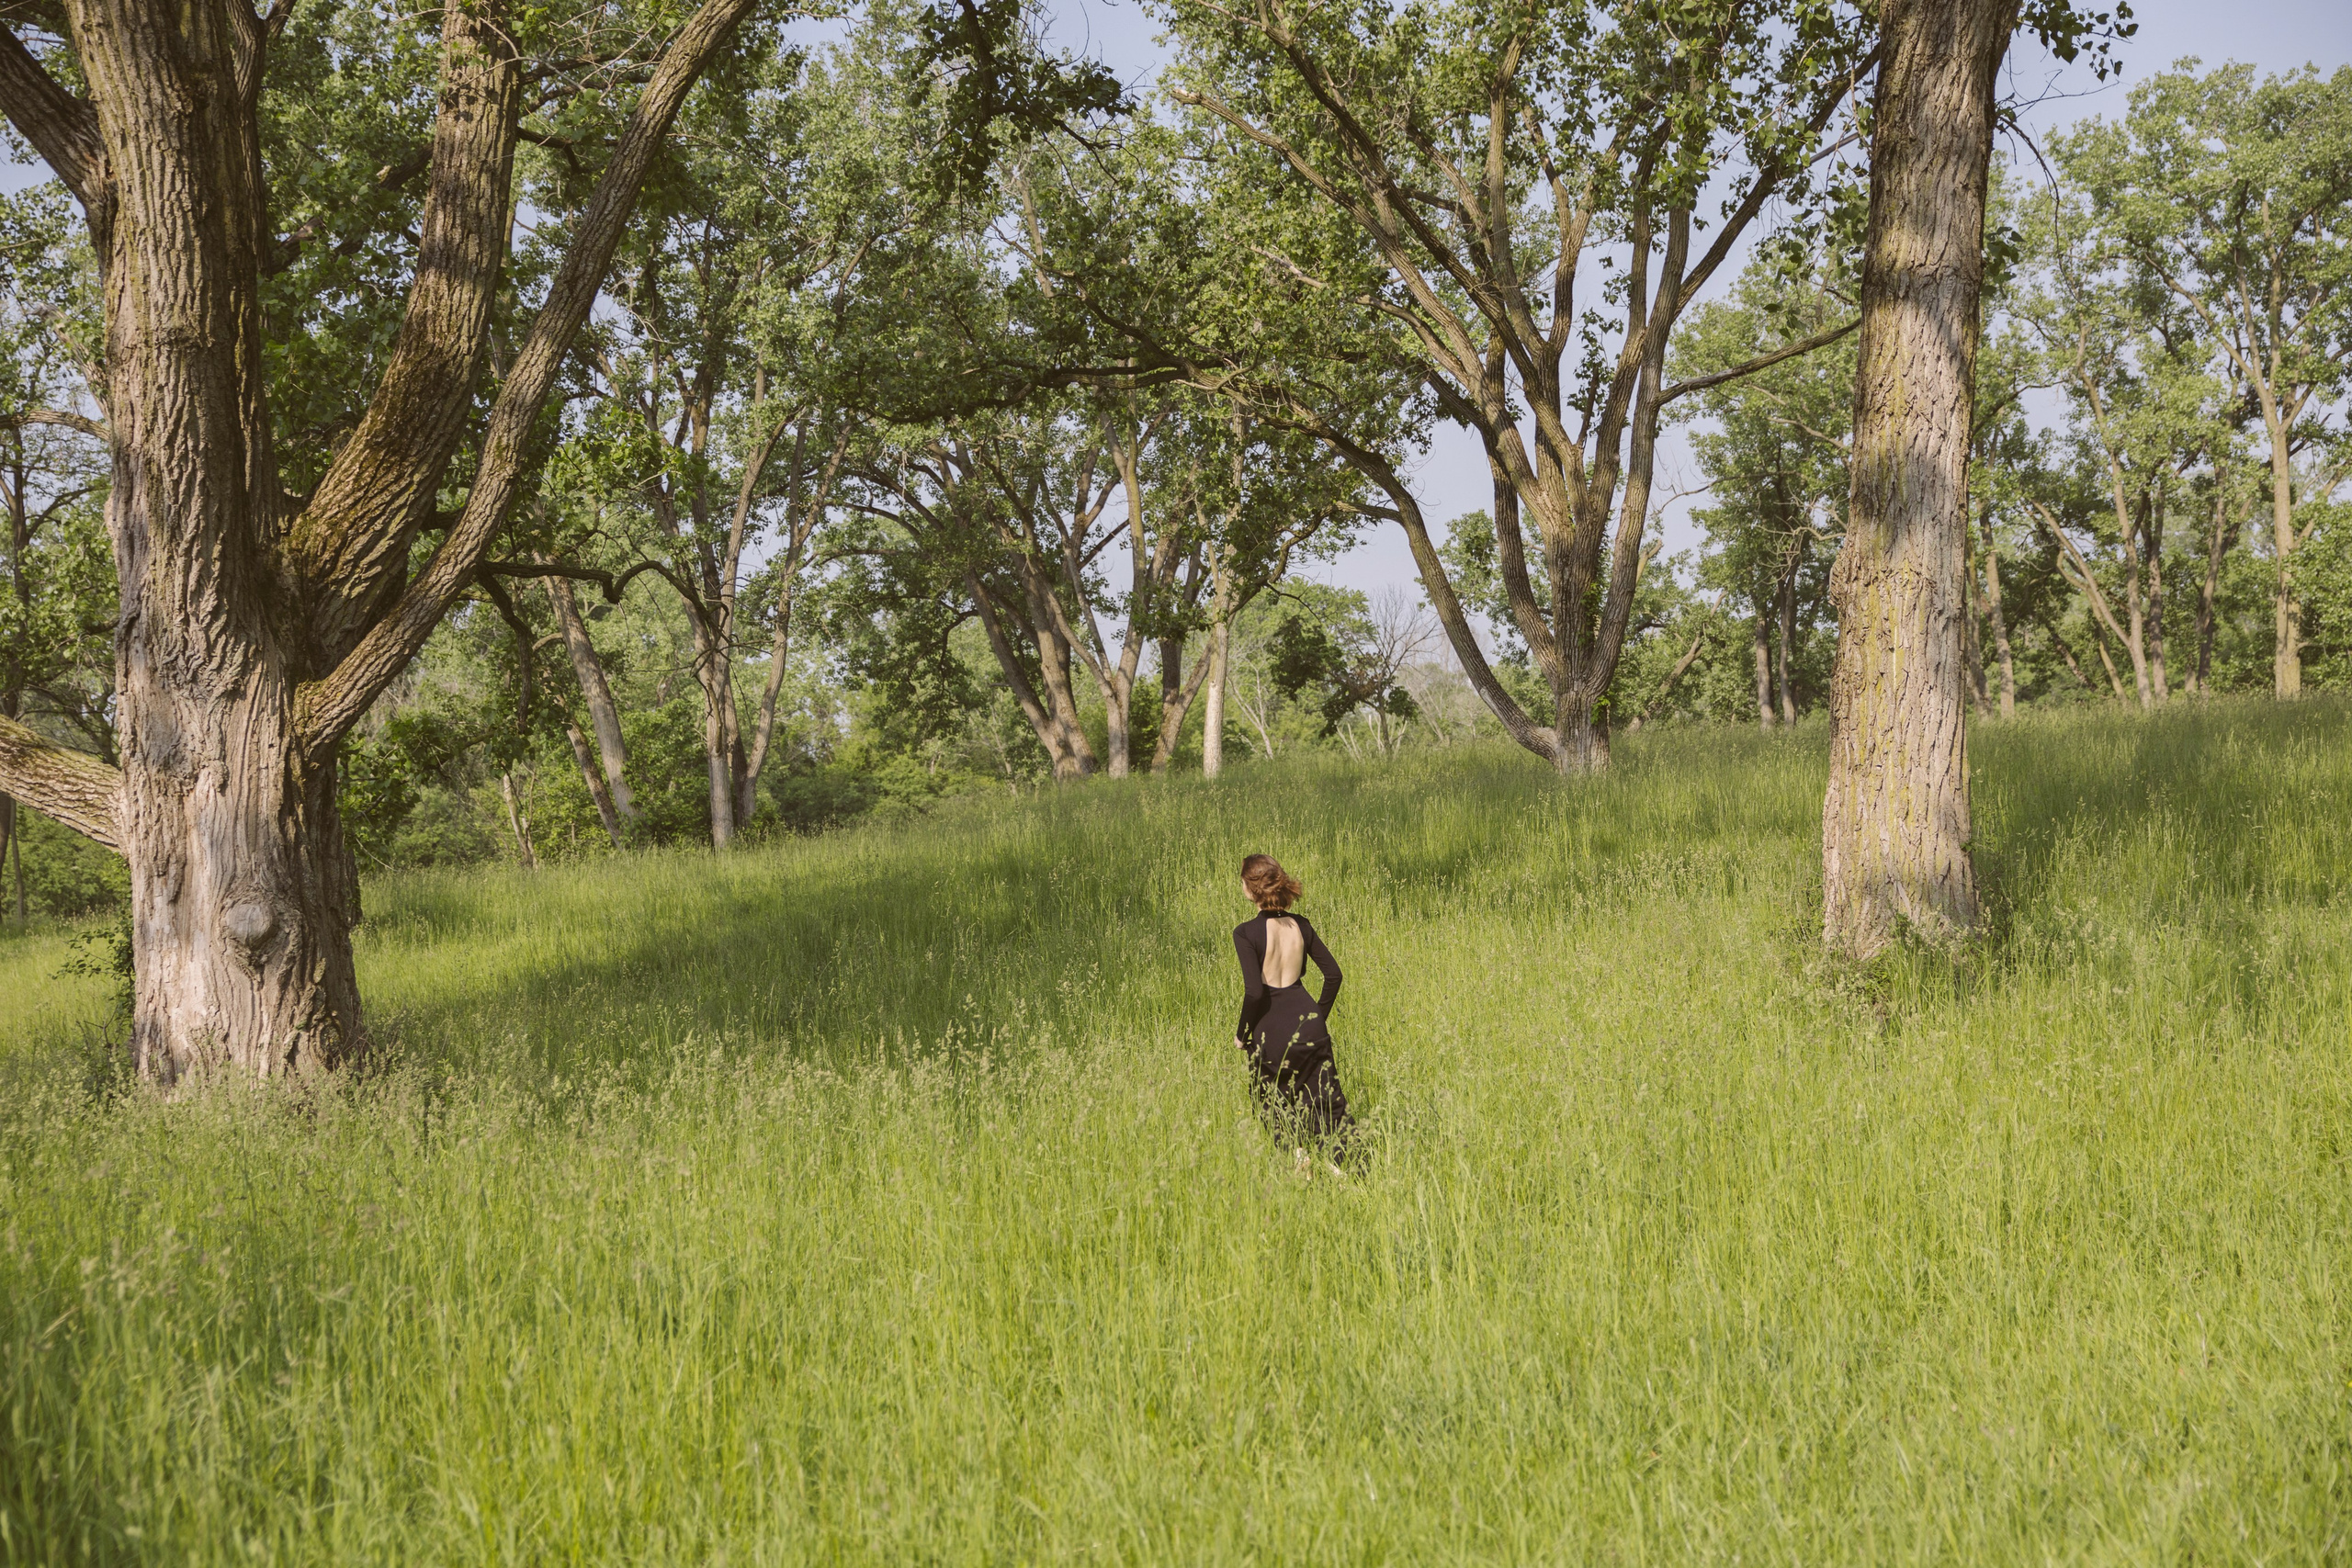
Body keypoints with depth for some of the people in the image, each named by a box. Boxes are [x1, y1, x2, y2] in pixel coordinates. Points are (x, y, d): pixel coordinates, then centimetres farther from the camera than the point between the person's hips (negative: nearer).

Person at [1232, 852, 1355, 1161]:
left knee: (1273, 1102, 18)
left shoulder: (1246, 933, -13)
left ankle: (1296, 1154, 0)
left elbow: (1254, 991, -19)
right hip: (1307, 1022, 4)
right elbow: (1333, 974, 7)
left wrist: (1242, 1033, -4)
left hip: (1271, 1030, -4)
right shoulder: (1300, 925, 3)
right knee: (1327, 1100, 7)